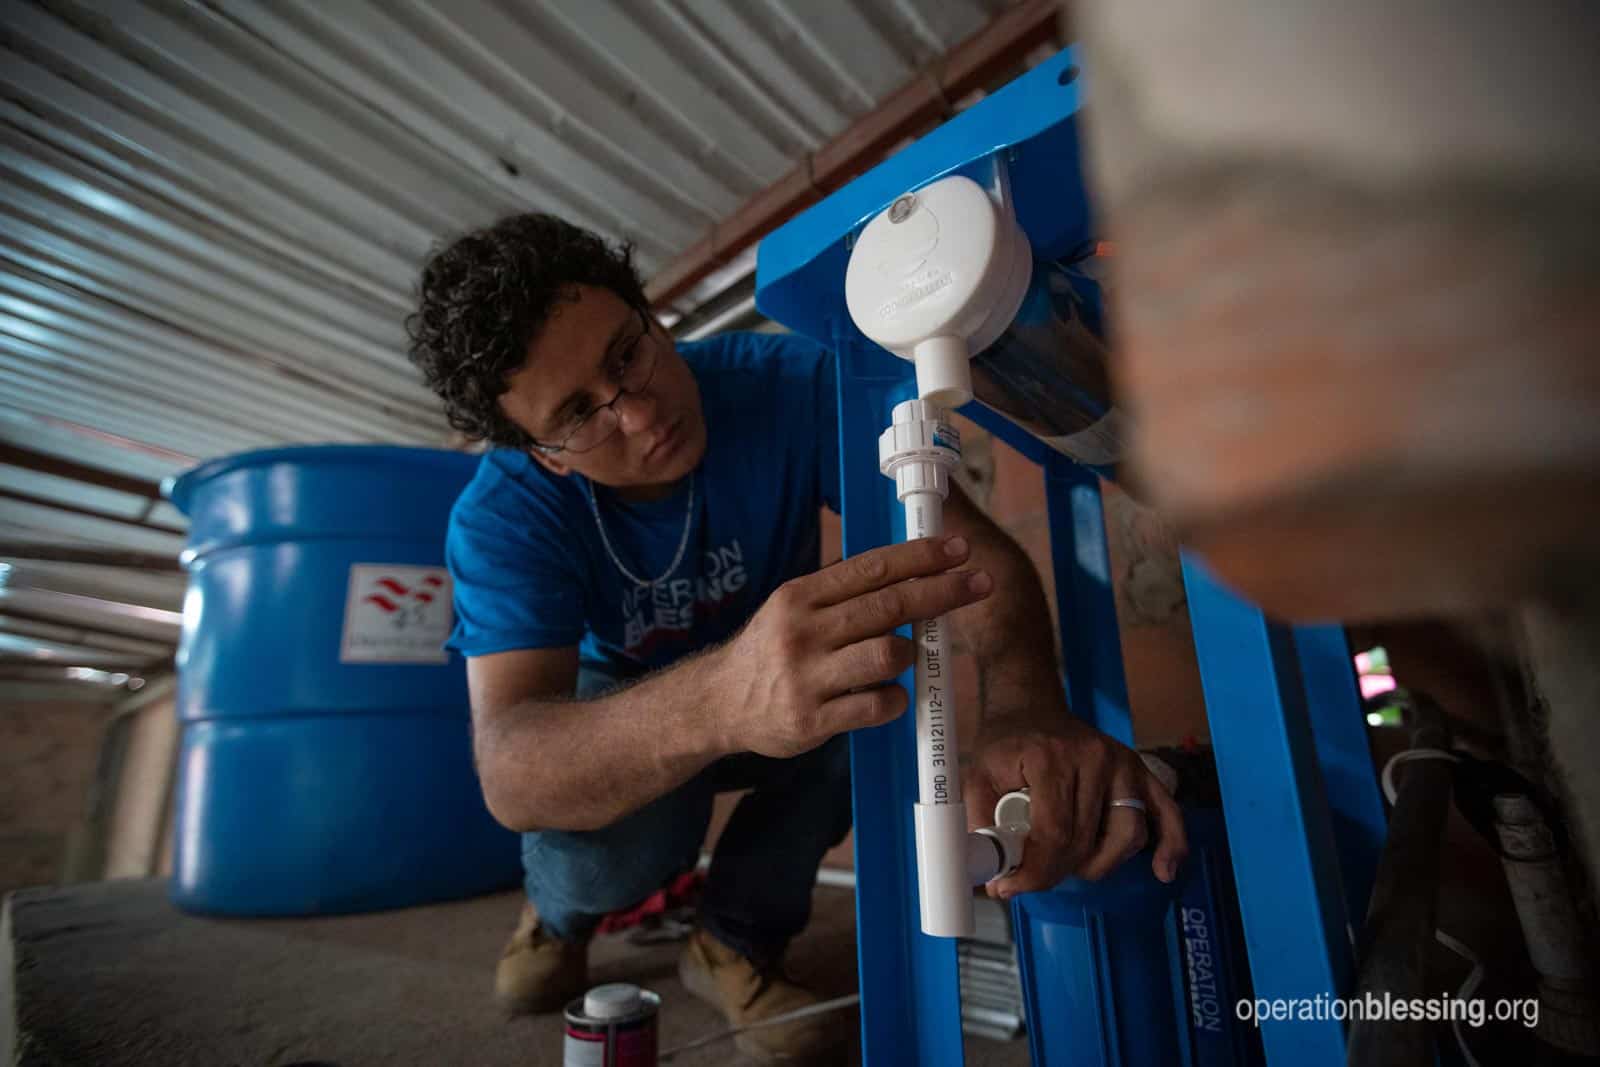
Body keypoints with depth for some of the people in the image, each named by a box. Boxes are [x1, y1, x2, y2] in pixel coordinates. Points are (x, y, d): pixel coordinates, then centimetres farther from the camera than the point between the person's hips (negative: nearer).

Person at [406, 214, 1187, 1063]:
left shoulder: (792, 385, -27)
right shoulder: (502, 516, -28)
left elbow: (981, 553, -33)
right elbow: (511, 775, -42)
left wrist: (1028, 710, -55)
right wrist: (716, 699, -64)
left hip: (793, 703, 2)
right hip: (613, 718, -1)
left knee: (876, 688, -31)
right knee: (620, 839, -34)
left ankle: (735, 941, -2)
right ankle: (560, 911, 8)